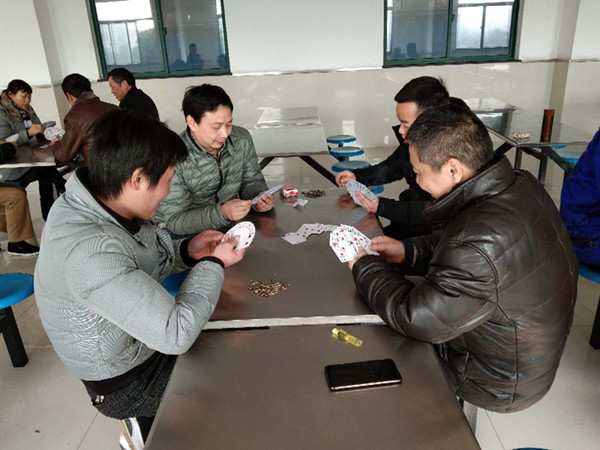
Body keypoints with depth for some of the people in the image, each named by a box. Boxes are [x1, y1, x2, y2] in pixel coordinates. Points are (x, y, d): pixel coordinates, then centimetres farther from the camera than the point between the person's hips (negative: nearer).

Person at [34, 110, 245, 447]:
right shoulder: (88, 251, -37)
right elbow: (177, 334, -36)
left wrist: (186, 252, -10)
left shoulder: (94, 204, -10)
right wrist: (214, 264, -22)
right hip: (129, 381, -7)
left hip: (144, 338, 7)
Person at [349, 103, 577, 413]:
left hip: (500, 382, -8)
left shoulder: (479, 246, -40)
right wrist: (408, 252, -4)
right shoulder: (523, 185, -10)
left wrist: (364, 268, -16)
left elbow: (416, 319, -29)